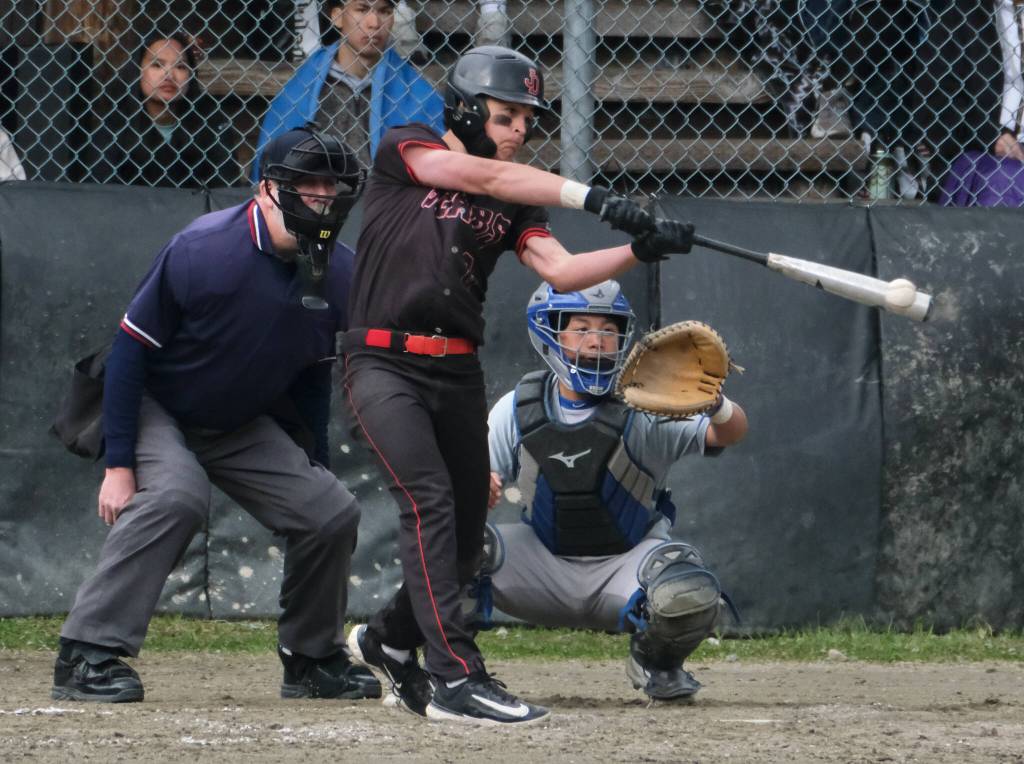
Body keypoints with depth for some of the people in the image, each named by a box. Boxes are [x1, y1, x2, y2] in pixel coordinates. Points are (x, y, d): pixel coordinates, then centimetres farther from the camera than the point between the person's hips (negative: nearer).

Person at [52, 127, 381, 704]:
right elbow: (130, 350, -21)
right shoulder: (203, 250, -27)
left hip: (242, 427, 6)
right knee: (176, 495, -33)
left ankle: (312, 658, 21)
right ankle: (87, 655, -32)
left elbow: (314, 372, 8)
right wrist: (118, 465, -23)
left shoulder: (338, 273, -10)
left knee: (332, 511, 0)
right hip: (157, 411, -6)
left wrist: (316, 462, 7)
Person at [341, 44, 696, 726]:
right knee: (430, 503, -21)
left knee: (466, 535, 9)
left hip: (458, 374, 6)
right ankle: (457, 678, -25)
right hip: (384, 363, -6)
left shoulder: (515, 205, 11)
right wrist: (592, 198, -28)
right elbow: (486, 176, -19)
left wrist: (640, 249, -21)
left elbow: (562, 270, -3)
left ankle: (389, 639, 37)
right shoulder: (406, 151, -3)